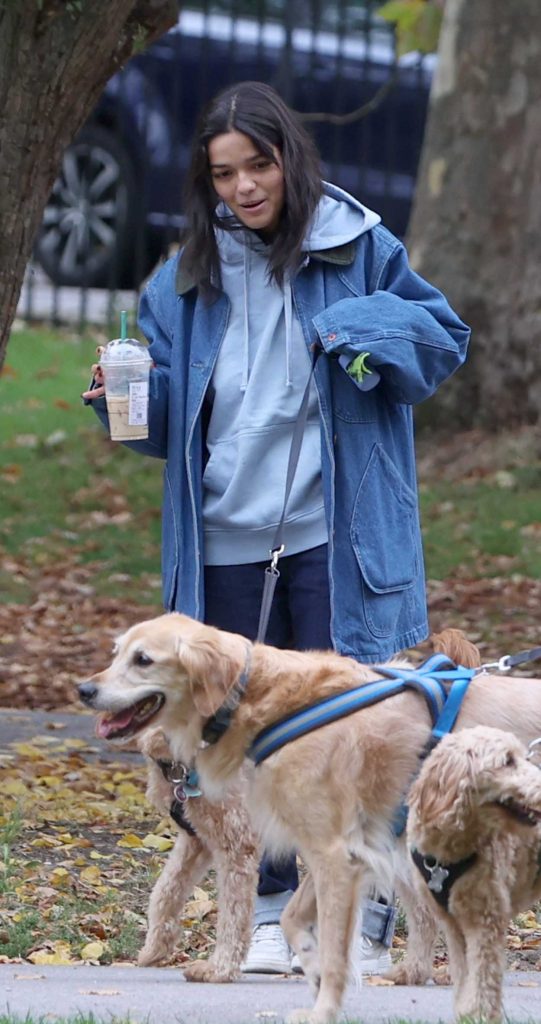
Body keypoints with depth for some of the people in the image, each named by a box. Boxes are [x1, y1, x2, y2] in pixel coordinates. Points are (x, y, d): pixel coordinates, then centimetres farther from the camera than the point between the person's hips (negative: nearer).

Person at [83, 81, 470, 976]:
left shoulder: (359, 252, 0)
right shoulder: (187, 280, 7)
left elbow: (446, 339, 5)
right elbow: (166, 420, 12)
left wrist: (372, 330, -13)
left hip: (332, 535, -3)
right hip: (225, 540, 3)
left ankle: (363, 920, 6)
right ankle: (270, 912, 18)